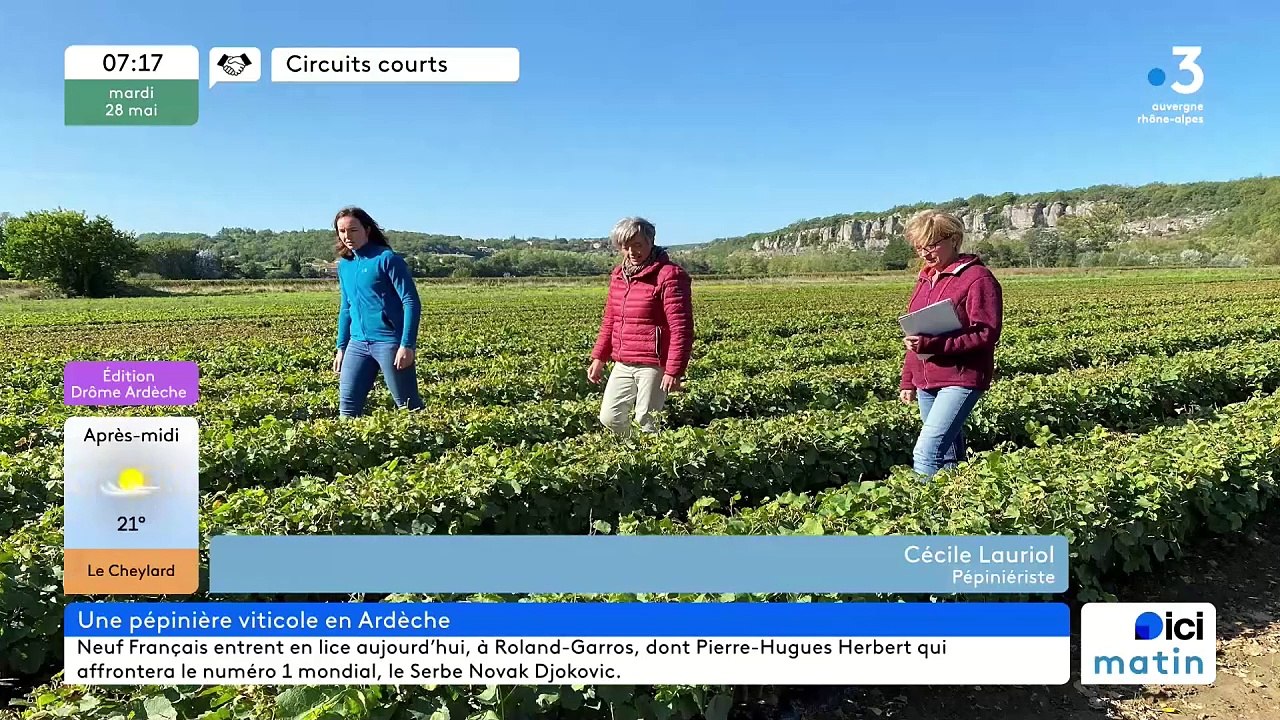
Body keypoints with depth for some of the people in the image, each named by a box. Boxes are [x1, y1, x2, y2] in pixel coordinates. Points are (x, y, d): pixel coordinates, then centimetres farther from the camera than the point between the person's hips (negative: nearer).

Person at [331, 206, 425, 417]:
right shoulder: (344, 265, 13)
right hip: (358, 344, 7)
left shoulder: (387, 258, -8)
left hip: (390, 343, -7)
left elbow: (411, 303, -13)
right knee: (347, 405, 7)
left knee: (408, 406, 0)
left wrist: (407, 345, -19)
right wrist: (341, 347, 19)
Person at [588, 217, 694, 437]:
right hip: (623, 364, 8)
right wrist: (599, 357, 15)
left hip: (654, 365, -8)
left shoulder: (669, 275, -11)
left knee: (646, 422, -4)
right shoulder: (618, 275, 13)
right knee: (609, 418, 8)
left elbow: (681, 328, -16)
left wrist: (674, 371, -20)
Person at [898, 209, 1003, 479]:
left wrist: (931, 344, -24)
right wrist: (908, 381, 18)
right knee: (950, 458, 14)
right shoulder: (925, 279, 16)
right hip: (927, 381, 8)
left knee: (926, 452, -18)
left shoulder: (978, 278, -9)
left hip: (961, 379, -8)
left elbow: (986, 334, -16)